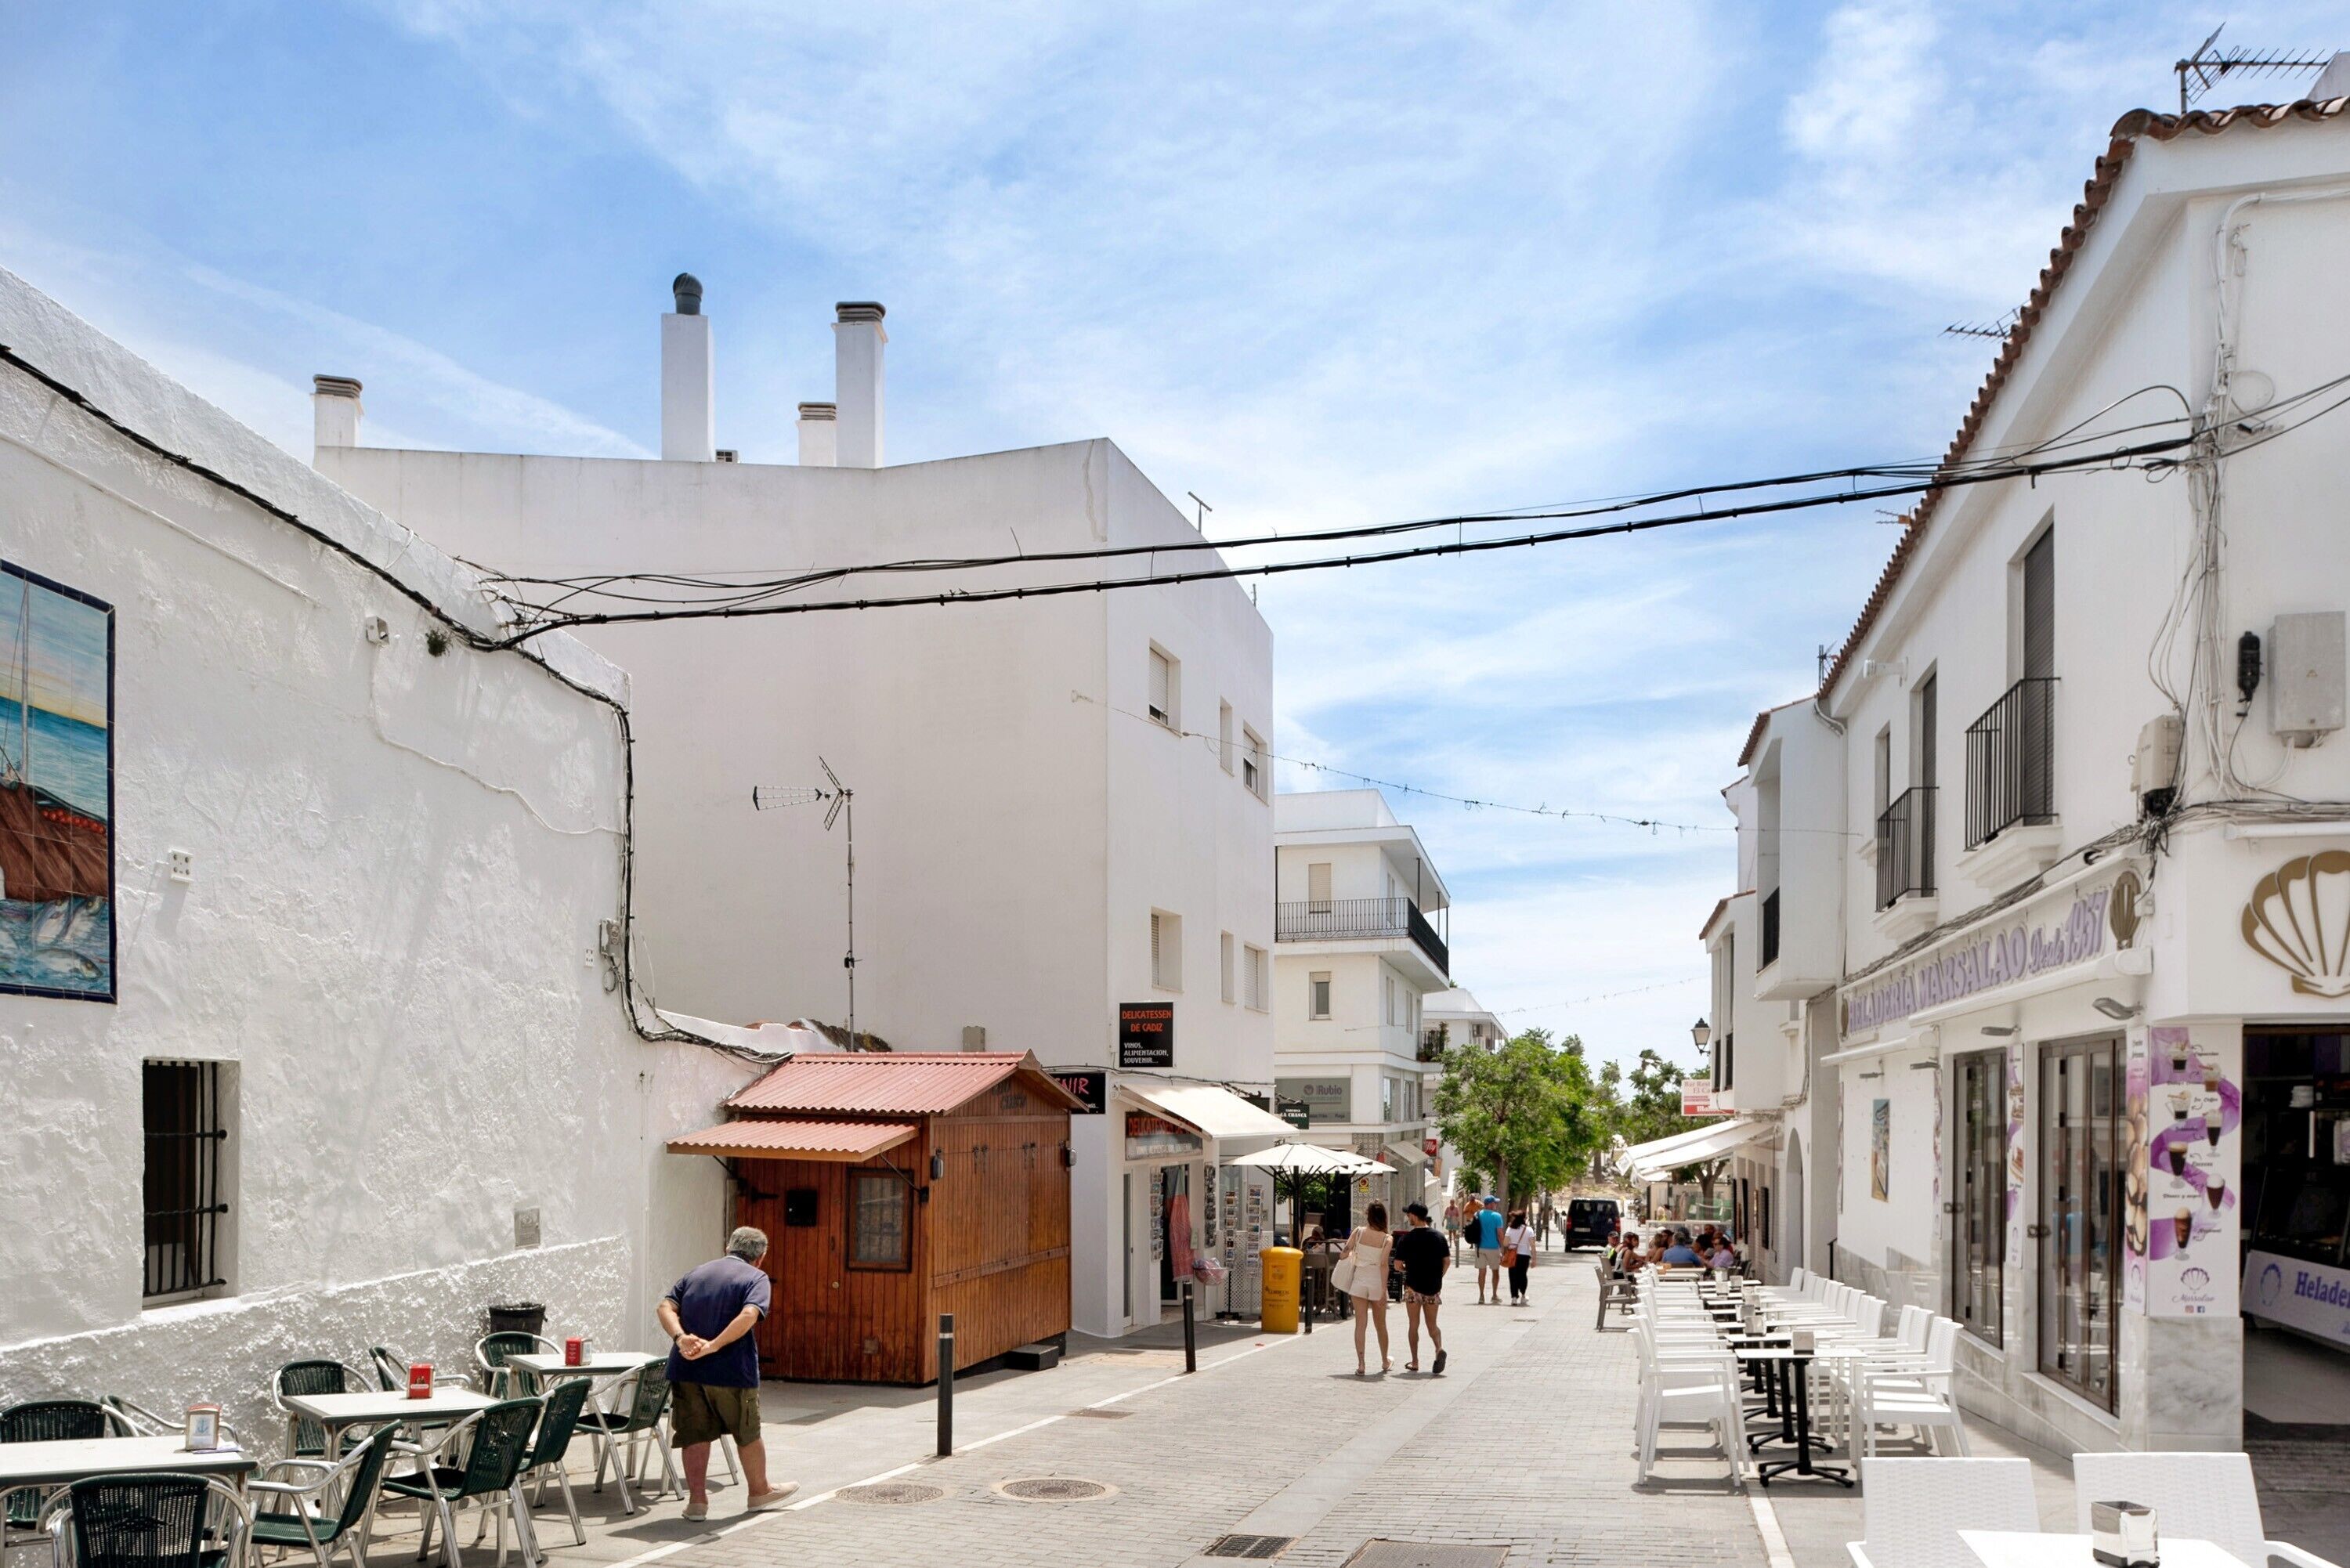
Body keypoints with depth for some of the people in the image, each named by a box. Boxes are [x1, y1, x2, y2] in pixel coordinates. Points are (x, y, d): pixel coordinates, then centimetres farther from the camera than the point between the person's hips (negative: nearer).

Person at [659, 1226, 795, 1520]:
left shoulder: (695, 1274, 16)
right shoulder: (757, 1277, 1)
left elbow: (666, 1308, 0)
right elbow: (749, 1315, -19)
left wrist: (681, 1337, -15)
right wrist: (714, 1346, -22)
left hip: (686, 1369, 3)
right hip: (731, 1372, -3)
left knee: (695, 1435, 12)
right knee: (747, 1434, 15)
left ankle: (697, 1499, 9)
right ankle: (759, 1492, 30)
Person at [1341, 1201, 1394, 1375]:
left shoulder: (1359, 1232, -5)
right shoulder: (1387, 1239, -8)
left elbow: (1344, 1254, -6)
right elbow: (1383, 1265, -15)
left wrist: (1352, 1253, 17)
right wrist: (1384, 1291, -14)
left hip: (1359, 1281, 0)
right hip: (1377, 1283, 0)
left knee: (1360, 1324, 2)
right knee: (1381, 1325, 16)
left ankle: (1360, 1365, -4)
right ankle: (1385, 1362, 33)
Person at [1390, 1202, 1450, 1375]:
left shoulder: (1406, 1239, -10)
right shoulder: (1439, 1237, 1)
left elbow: (1398, 1265, -9)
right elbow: (1447, 1261, 2)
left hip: (1414, 1287, -3)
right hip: (1434, 1287, 3)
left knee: (1413, 1325, 9)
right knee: (1432, 1324, 12)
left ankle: (1415, 1362, 11)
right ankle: (1439, 1349, -15)